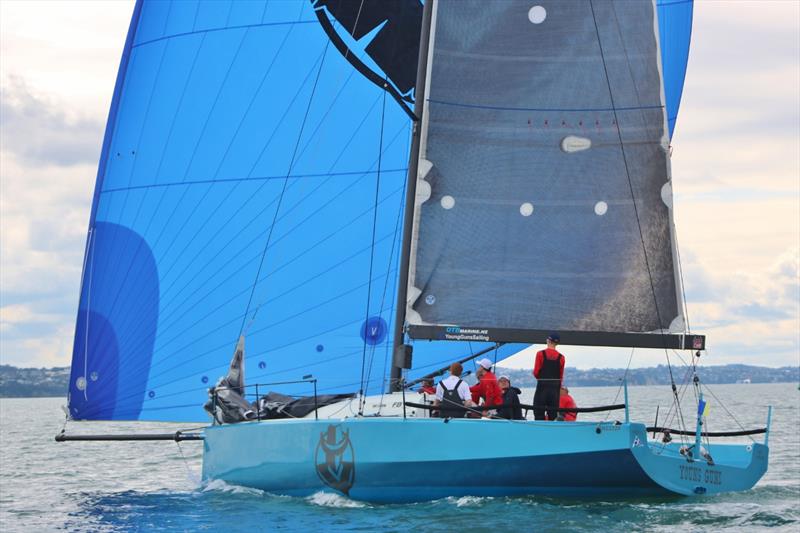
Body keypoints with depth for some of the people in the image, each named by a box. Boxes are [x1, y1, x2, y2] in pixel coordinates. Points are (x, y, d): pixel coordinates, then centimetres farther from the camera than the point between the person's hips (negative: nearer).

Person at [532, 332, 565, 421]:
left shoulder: (540, 354, -7)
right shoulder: (561, 357, 1)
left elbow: (536, 372, -6)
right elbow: (561, 376, 4)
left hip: (542, 387, -3)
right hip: (555, 388, 3)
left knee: (539, 414, 1)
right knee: (552, 415, 7)